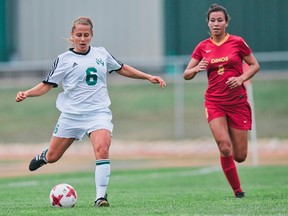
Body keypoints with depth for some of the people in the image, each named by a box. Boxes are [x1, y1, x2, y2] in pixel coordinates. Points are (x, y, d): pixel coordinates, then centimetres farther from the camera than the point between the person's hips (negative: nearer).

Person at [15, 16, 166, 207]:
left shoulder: (101, 54, 9)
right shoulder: (64, 59, 1)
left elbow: (121, 69, 24)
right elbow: (47, 85, 0)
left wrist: (148, 77, 20)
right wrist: (26, 94, -17)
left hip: (98, 113, 0)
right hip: (71, 114, 0)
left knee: (102, 149, -27)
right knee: (52, 157, 8)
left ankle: (101, 196, -21)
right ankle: (43, 157, 47)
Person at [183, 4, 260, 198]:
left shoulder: (237, 42, -1)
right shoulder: (203, 47, 3)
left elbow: (255, 65, 6)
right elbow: (186, 75, 7)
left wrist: (241, 78, -12)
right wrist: (196, 68, -16)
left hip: (238, 101, 0)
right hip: (214, 103, 0)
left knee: (240, 156, -2)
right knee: (225, 148, -18)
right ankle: (238, 191, -3)